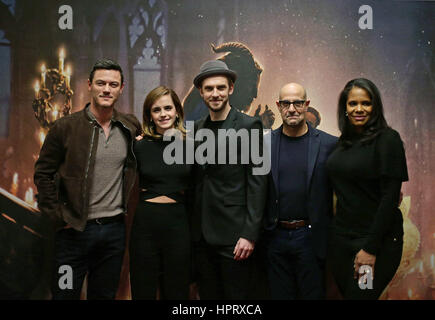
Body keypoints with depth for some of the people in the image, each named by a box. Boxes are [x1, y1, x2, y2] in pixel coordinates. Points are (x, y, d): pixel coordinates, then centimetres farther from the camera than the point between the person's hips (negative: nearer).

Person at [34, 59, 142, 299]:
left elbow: (134, 168, 19)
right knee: (65, 293, 7)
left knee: (105, 294, 16)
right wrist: (58, 216, -7)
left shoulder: (131, 127, 3)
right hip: (75, 229, -3)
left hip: (115, 228, 3)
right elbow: (43, 174, -1)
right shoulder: (64, 127, -5)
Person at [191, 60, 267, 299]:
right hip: (202, 234, 5)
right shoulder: (197, 128, 11)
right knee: (207, 294, 14)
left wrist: (249, 234, -14)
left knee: (235, 295, 4)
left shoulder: (249, 126, -6)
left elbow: (257, 183, -10)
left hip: (233, 234, -5)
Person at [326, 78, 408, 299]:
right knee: (345, 292, 14)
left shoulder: (388, 139, -10)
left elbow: (390, 197, -15)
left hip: (376, 240, -6)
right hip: (341, 236, 6)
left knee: (360, 295, -1)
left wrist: (370, 248, -16)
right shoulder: (344, 142, 9)